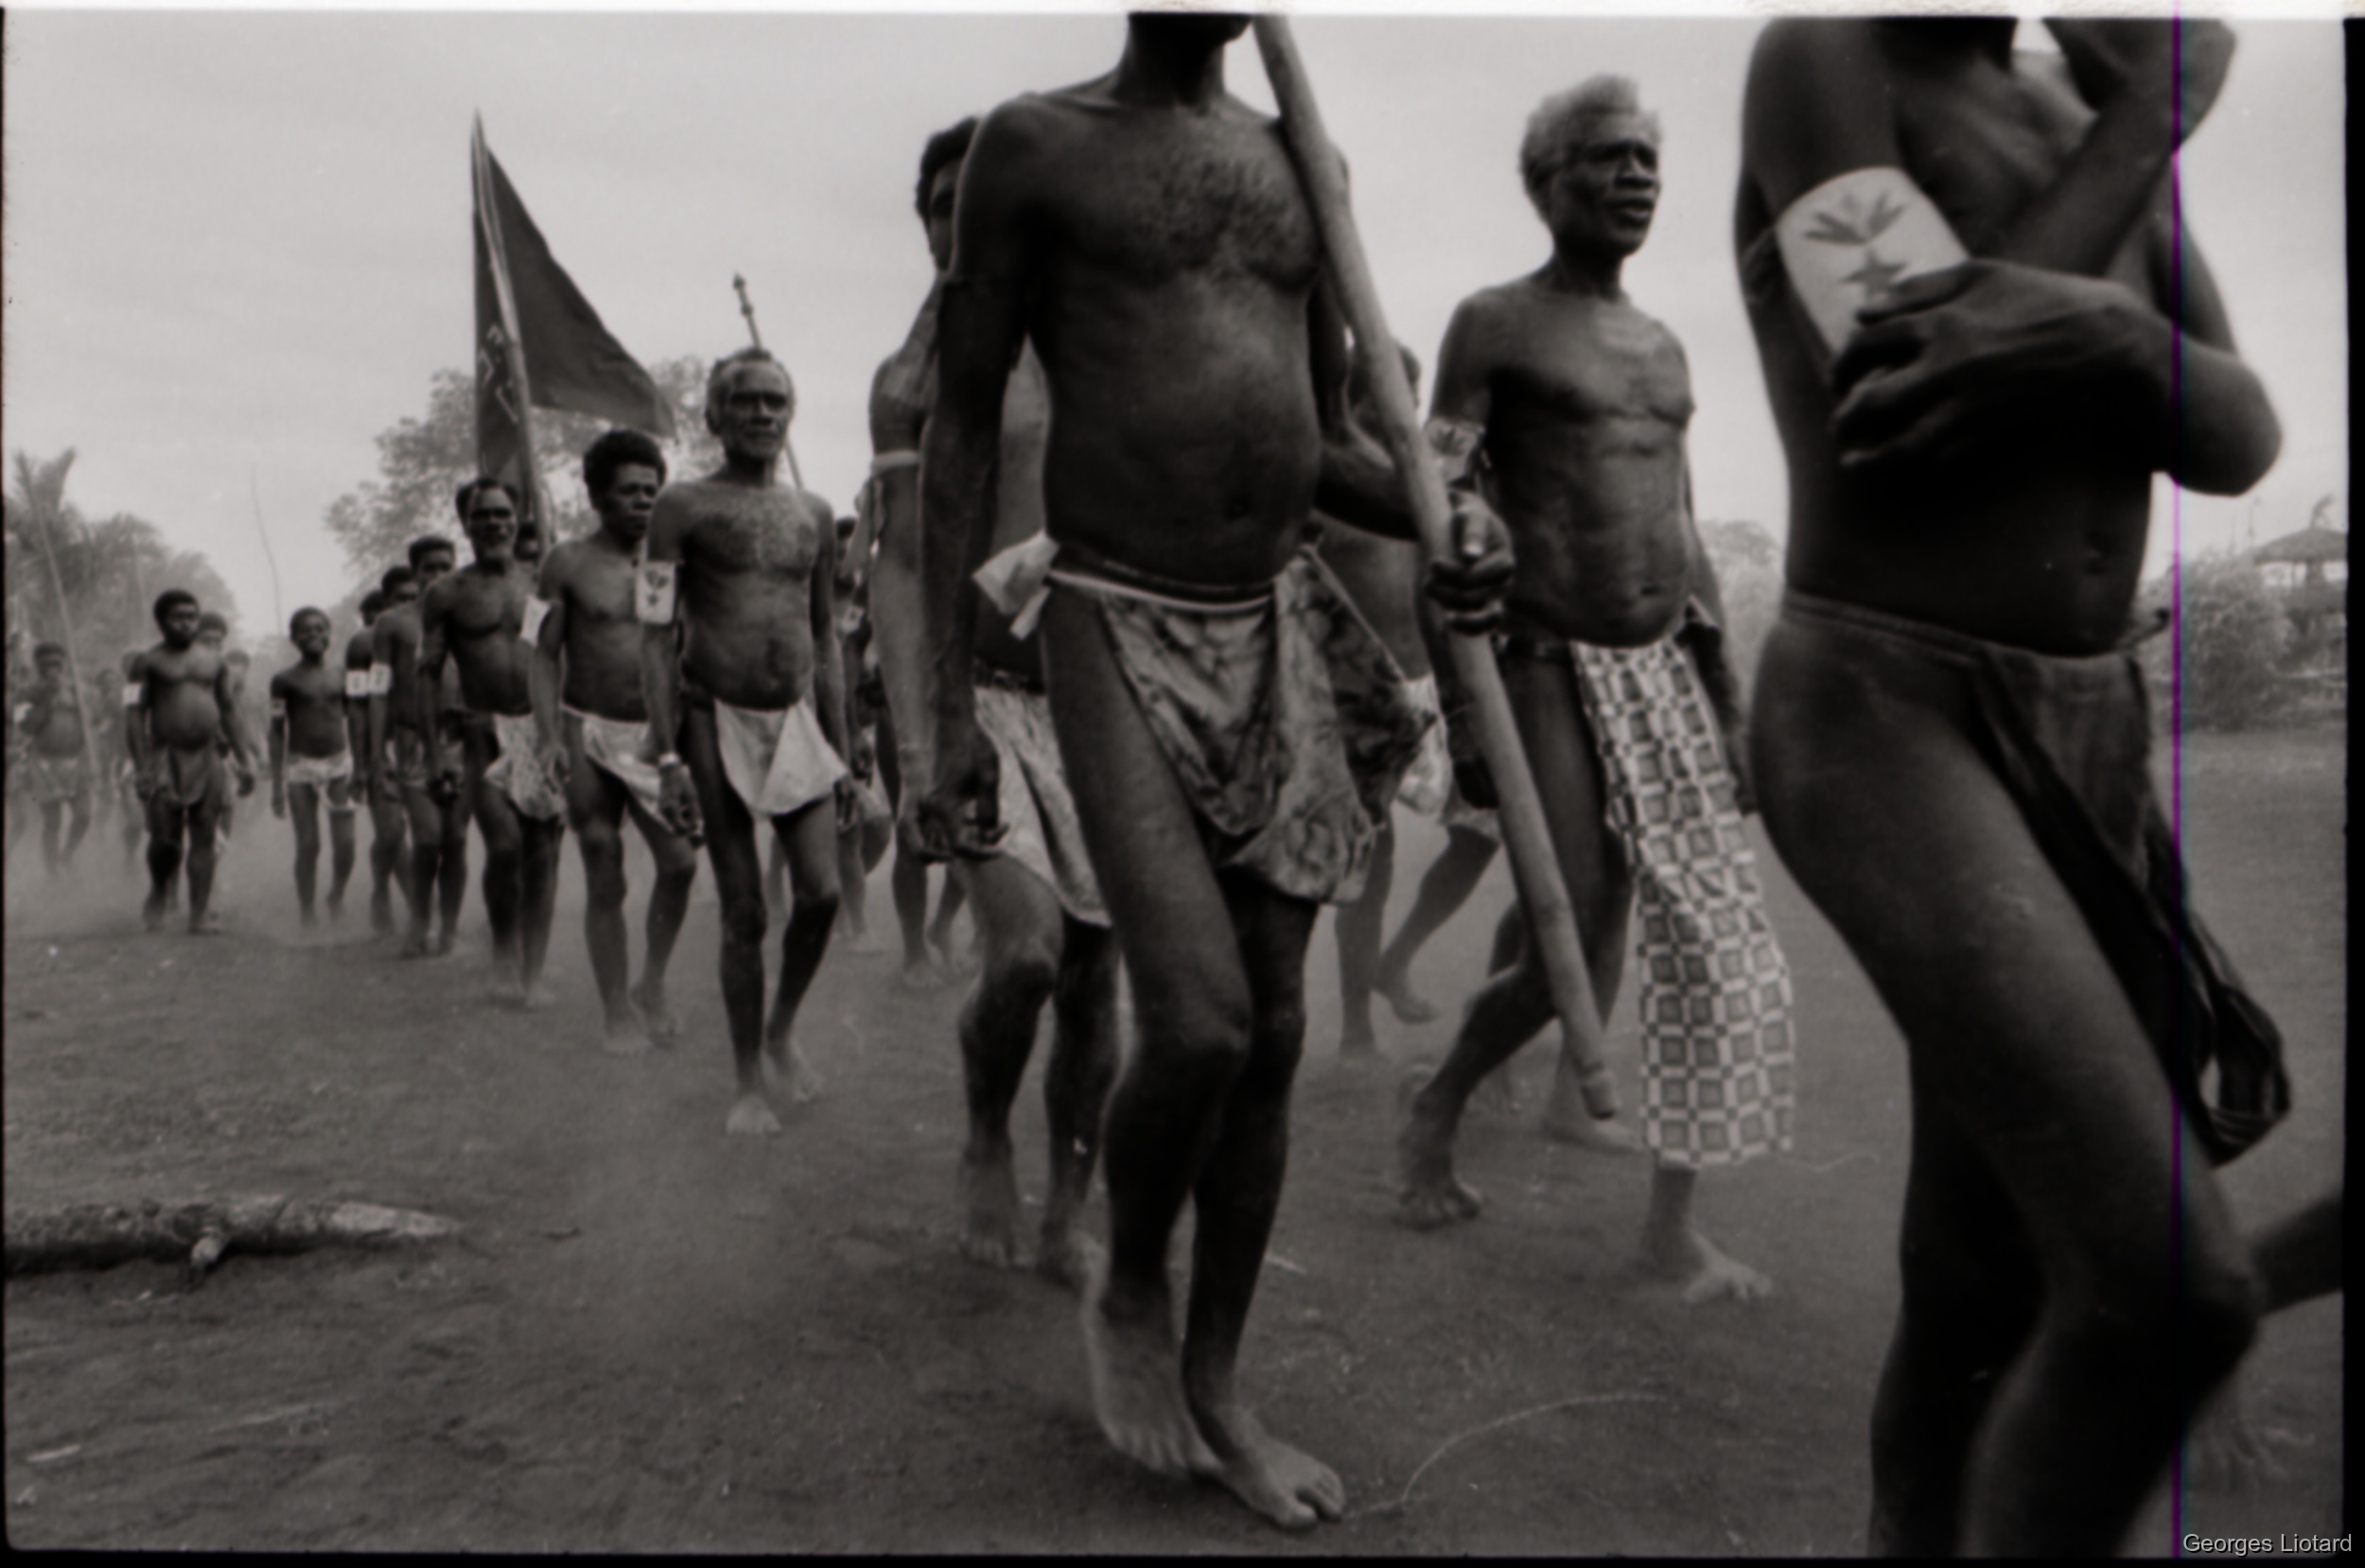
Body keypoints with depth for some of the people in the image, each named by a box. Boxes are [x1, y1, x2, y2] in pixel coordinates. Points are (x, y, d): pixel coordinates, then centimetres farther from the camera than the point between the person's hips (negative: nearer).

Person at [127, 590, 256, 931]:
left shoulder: (216, 662, 14)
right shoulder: (149, 663, 2)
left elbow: (230, 712, 17)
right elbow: (135, 714, -3)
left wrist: (244, 762, 12)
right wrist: (143, 765, -11)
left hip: (207, 759, 3)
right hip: (166, 759, -3)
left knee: (204, 838, 1)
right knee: (164, 838, -8)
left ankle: (200, 913, 5)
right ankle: (158, 894, 20)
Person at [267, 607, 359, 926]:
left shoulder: (340, 678, 11)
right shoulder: (285, 680, 3)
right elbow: (277, 733, 4)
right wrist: (277, 783, 0)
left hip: (339, 762, 2)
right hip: (301, 765, -2)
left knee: (345, 843, -5)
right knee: (308, 844, -4)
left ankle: (337, 897, 21)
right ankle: (306, 911, 9)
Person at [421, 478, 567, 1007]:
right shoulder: (446, 594, 8)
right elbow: (428, 670, 6)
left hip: (544, 729, 2)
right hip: (485, 731, -2)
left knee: (542, 850, -1)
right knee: (504, 843, -16)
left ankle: (533, 972, 8)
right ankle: (504, 952, 7)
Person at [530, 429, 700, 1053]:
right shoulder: (569, 563, 1)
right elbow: (545, 655, 0)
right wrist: (551, 737, -11)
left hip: (656, 736, 2)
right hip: (590, 734, -2)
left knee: (680, 861, -12)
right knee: (604, 878, 1)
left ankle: (653, 982, 11)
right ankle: (619, 1010, 12)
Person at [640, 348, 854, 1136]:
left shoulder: (815, 515, 13)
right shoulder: (683, 507, 0)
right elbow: (656, 636, -4)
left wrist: (840, 752, 13)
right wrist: (667, 756, -12)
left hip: (797, 719, 4)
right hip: (716, 719, -3)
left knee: (822, 893, -7)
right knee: (743, 911, 0)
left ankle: (782, 1030, 22)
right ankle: (749, 1082, 15)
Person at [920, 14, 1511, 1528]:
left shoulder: (1297, 162, 16)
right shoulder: (1035, 144, 3)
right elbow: (965, 433, 0)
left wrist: (1448, 517, -3)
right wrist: (951, 707, -6)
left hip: (1285, 626, 5)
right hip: (1119, 624, -5)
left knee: (1275, 1032, 6)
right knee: (1200, 1022, -16)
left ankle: (1216, 1385, 25)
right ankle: (1128, 1291, 18)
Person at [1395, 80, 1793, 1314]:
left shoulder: (1664, 348, 19)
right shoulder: (1494, 325, -1)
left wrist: (1725, 698, 17)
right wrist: (1462, 708, -17)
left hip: (1665, 661, 7)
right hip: (1552, 663, -6)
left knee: (1718, 941, -1)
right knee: (1573, 960, -6)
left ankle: (1673, 1223, 10)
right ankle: (1431, 1121, 22)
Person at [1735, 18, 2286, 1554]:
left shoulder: (2091, 114, 17)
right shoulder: (1818, 57, -3)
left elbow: (2242, 438, 6)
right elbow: (1912, 411, -18)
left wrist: (2106, 330, -17)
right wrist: (2155, 117, -6)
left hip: (2092, 734, 7)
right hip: (1881, 721, -7)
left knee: (1982, 1290, 13)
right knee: (2178, 1289, -18)